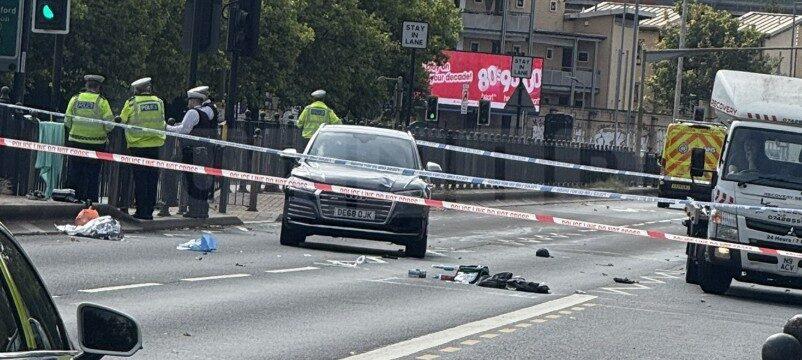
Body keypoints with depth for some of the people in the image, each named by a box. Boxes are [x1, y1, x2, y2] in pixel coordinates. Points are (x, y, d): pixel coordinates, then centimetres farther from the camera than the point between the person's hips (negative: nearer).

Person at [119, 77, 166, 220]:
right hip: (155, 144, 2)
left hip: (137, 145, -2)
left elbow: (122, 120, 1)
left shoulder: (132, 103, -7)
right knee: (152, 180, 8)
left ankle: (142, 211, 1)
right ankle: (150, 211, 9)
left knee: (140, 180, 2)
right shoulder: (159, 102, 2)